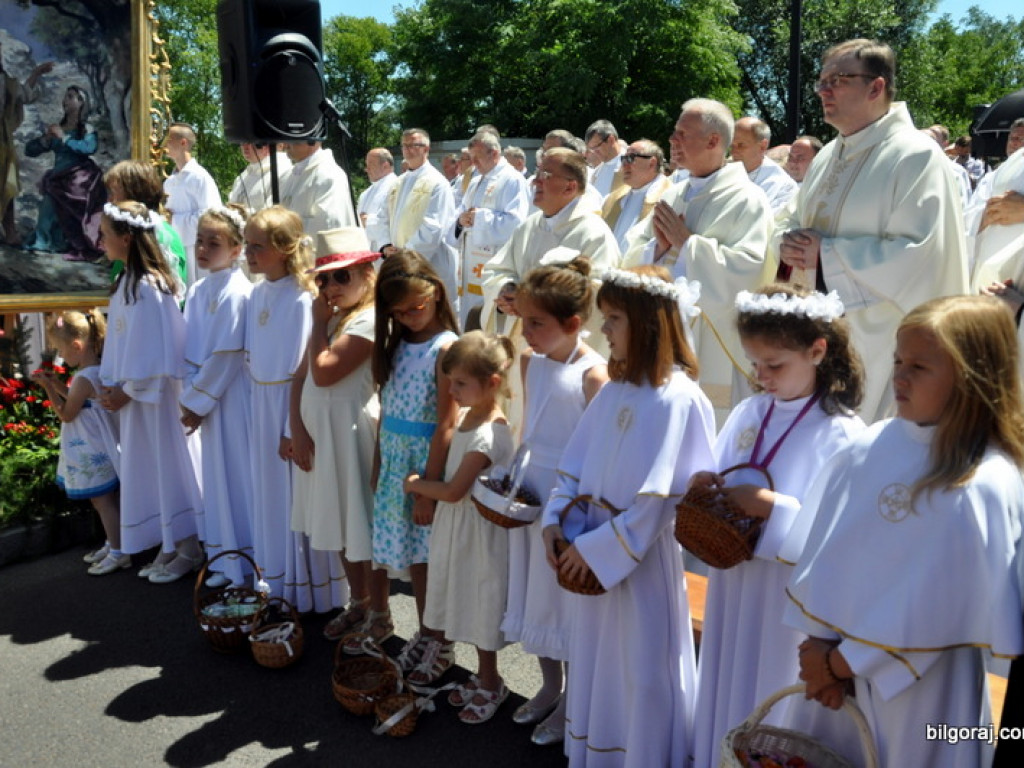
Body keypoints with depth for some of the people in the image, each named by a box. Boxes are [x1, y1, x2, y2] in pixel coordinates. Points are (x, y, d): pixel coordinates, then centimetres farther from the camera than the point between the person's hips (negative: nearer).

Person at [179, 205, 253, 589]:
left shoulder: (237, 293, -16)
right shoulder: (197, 291, 9)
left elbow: (227, 356, -17)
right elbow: (190, 350, 12)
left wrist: (197, 402, -12)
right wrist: (189, 396, 5)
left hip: (233, 398, -8)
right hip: (205, 398, 8)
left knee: (238, 474, 1)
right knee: (217, 476, 15)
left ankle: (249, 565, 16)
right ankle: (227, 562, 28)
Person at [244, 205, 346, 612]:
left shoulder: (301, 299, -18)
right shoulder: (258, 293, 5)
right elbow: (252, 355, 12)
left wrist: (294, 429, -16)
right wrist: (257, 408, 11)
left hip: (291, 405, -7)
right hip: (262, 404, 8)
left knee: (298, 499, 5)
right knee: (270, 495, 17)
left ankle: (310, 593, 23)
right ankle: (278, 585, 35)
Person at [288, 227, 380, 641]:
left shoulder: (369, 320, -16)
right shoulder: (331, 318, 12)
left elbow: (323, 372, -24)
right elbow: (301, 376, 8)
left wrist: (319, 323, -11)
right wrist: (298, 431, -2)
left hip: (351, 431, -9)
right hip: (317, 431, 9)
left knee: (363, 527, 2)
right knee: (340, 523, 18)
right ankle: (357, 604, 34)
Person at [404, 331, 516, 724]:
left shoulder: (489, 435, -26)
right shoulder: (466, 414, 2)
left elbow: (454, 490, -24)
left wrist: (416, 485, -10)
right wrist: (425, 486, 1)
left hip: (478, 529, -9)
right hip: (457, 523, 9)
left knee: (480, 604, 9)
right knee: (470, 605, 20)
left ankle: (490, 684, 30)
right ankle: (484, 675, 39)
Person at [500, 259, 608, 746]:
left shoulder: (592, 375, -20)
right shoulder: (530, 362, 2)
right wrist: (514, 477, 7)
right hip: (531, 495, 7)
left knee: (567, 600, 9)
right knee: (535, 592, 20)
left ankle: (571, 702, 32)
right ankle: (550, 686, 42)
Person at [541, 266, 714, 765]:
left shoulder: (677, 400, -19)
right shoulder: (614, 391, 5)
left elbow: (657, 502, -21)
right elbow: (575, 465, 9)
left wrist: (595, 548, -17)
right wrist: (555, 521, -3)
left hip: (641, 560, -7)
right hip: (593, 555, 8)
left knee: (640, 673, 9)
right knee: (596, 664, 21)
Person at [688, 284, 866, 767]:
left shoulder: (842, 435, -16)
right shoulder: (747, 414, 3)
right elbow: (722, 484, 11)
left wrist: (773, 507, -27)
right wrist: (704, 488, -10)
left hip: (791, 600, -6)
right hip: (733, 585, 6)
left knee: (773, 714, 13)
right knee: (725, 696, 22)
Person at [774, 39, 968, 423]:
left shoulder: (916, 157, -13)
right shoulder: (828, 156, 13)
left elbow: (919, 256, -22)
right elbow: (792, 223, 19)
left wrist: (826, 252, -21)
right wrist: (787, 243, -5)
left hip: (877, 344, -7)